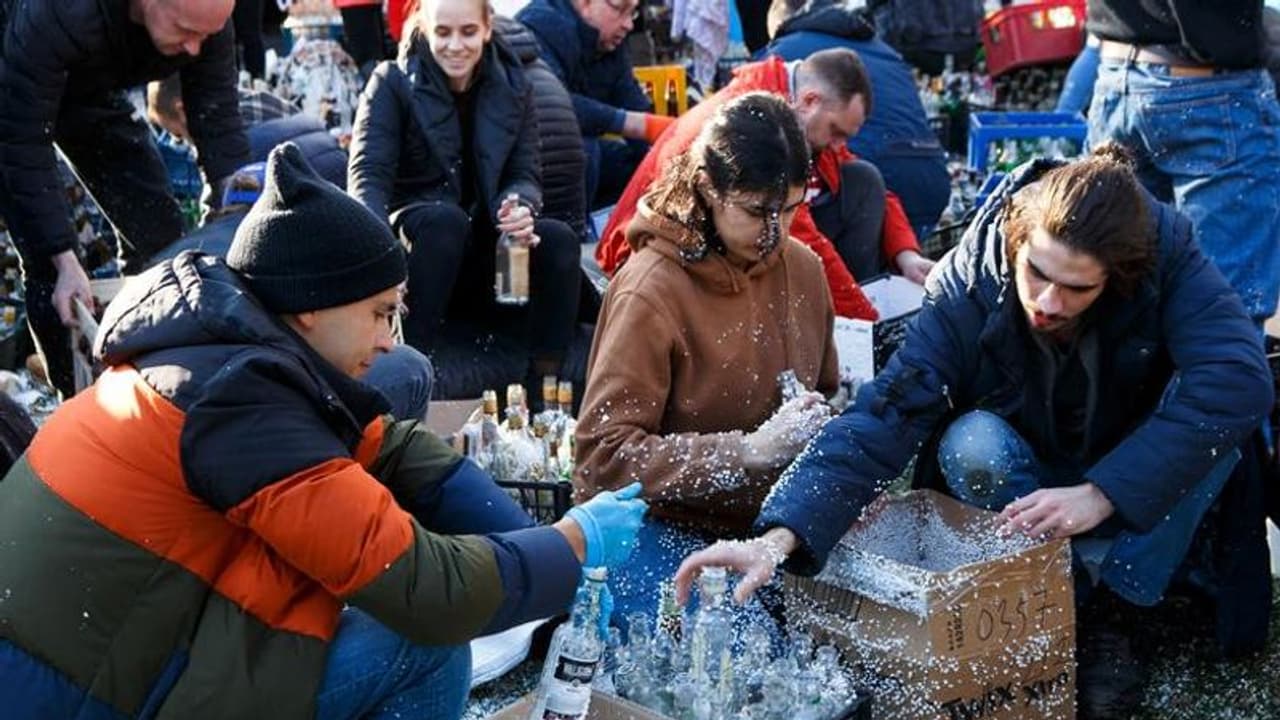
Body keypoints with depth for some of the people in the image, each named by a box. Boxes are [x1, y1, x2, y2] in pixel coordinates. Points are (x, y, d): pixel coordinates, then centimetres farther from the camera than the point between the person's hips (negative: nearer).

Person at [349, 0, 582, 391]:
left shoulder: (513, 88, 7)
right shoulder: (393, 83, -4)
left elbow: (525, 174, 1)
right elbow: (368, 176, -15)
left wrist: (521, 207, -26)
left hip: (486, 253, 3)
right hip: (414, 236, -3)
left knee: (559, 240, -24)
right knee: (447, 219, -35)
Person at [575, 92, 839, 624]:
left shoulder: (802, 267, 3)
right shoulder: (649, 291, -17)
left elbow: (826, 396, 20)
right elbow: (605, 453, -19)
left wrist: (821, 430, -5)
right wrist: (749, 450, -26)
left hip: (766, 523, 7)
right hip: (662, 527, -6)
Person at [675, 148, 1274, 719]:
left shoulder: (1166, 252, -25)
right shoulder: (970, 283, -27)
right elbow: (885, 416, -36)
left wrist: (1102, 493, -43)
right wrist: (781, 536, -51)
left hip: (1142, 494, 1)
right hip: (1030, 485, -1)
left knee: (1217, 407, -29)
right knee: (971, 444, -33)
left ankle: (1107, 604, -18)